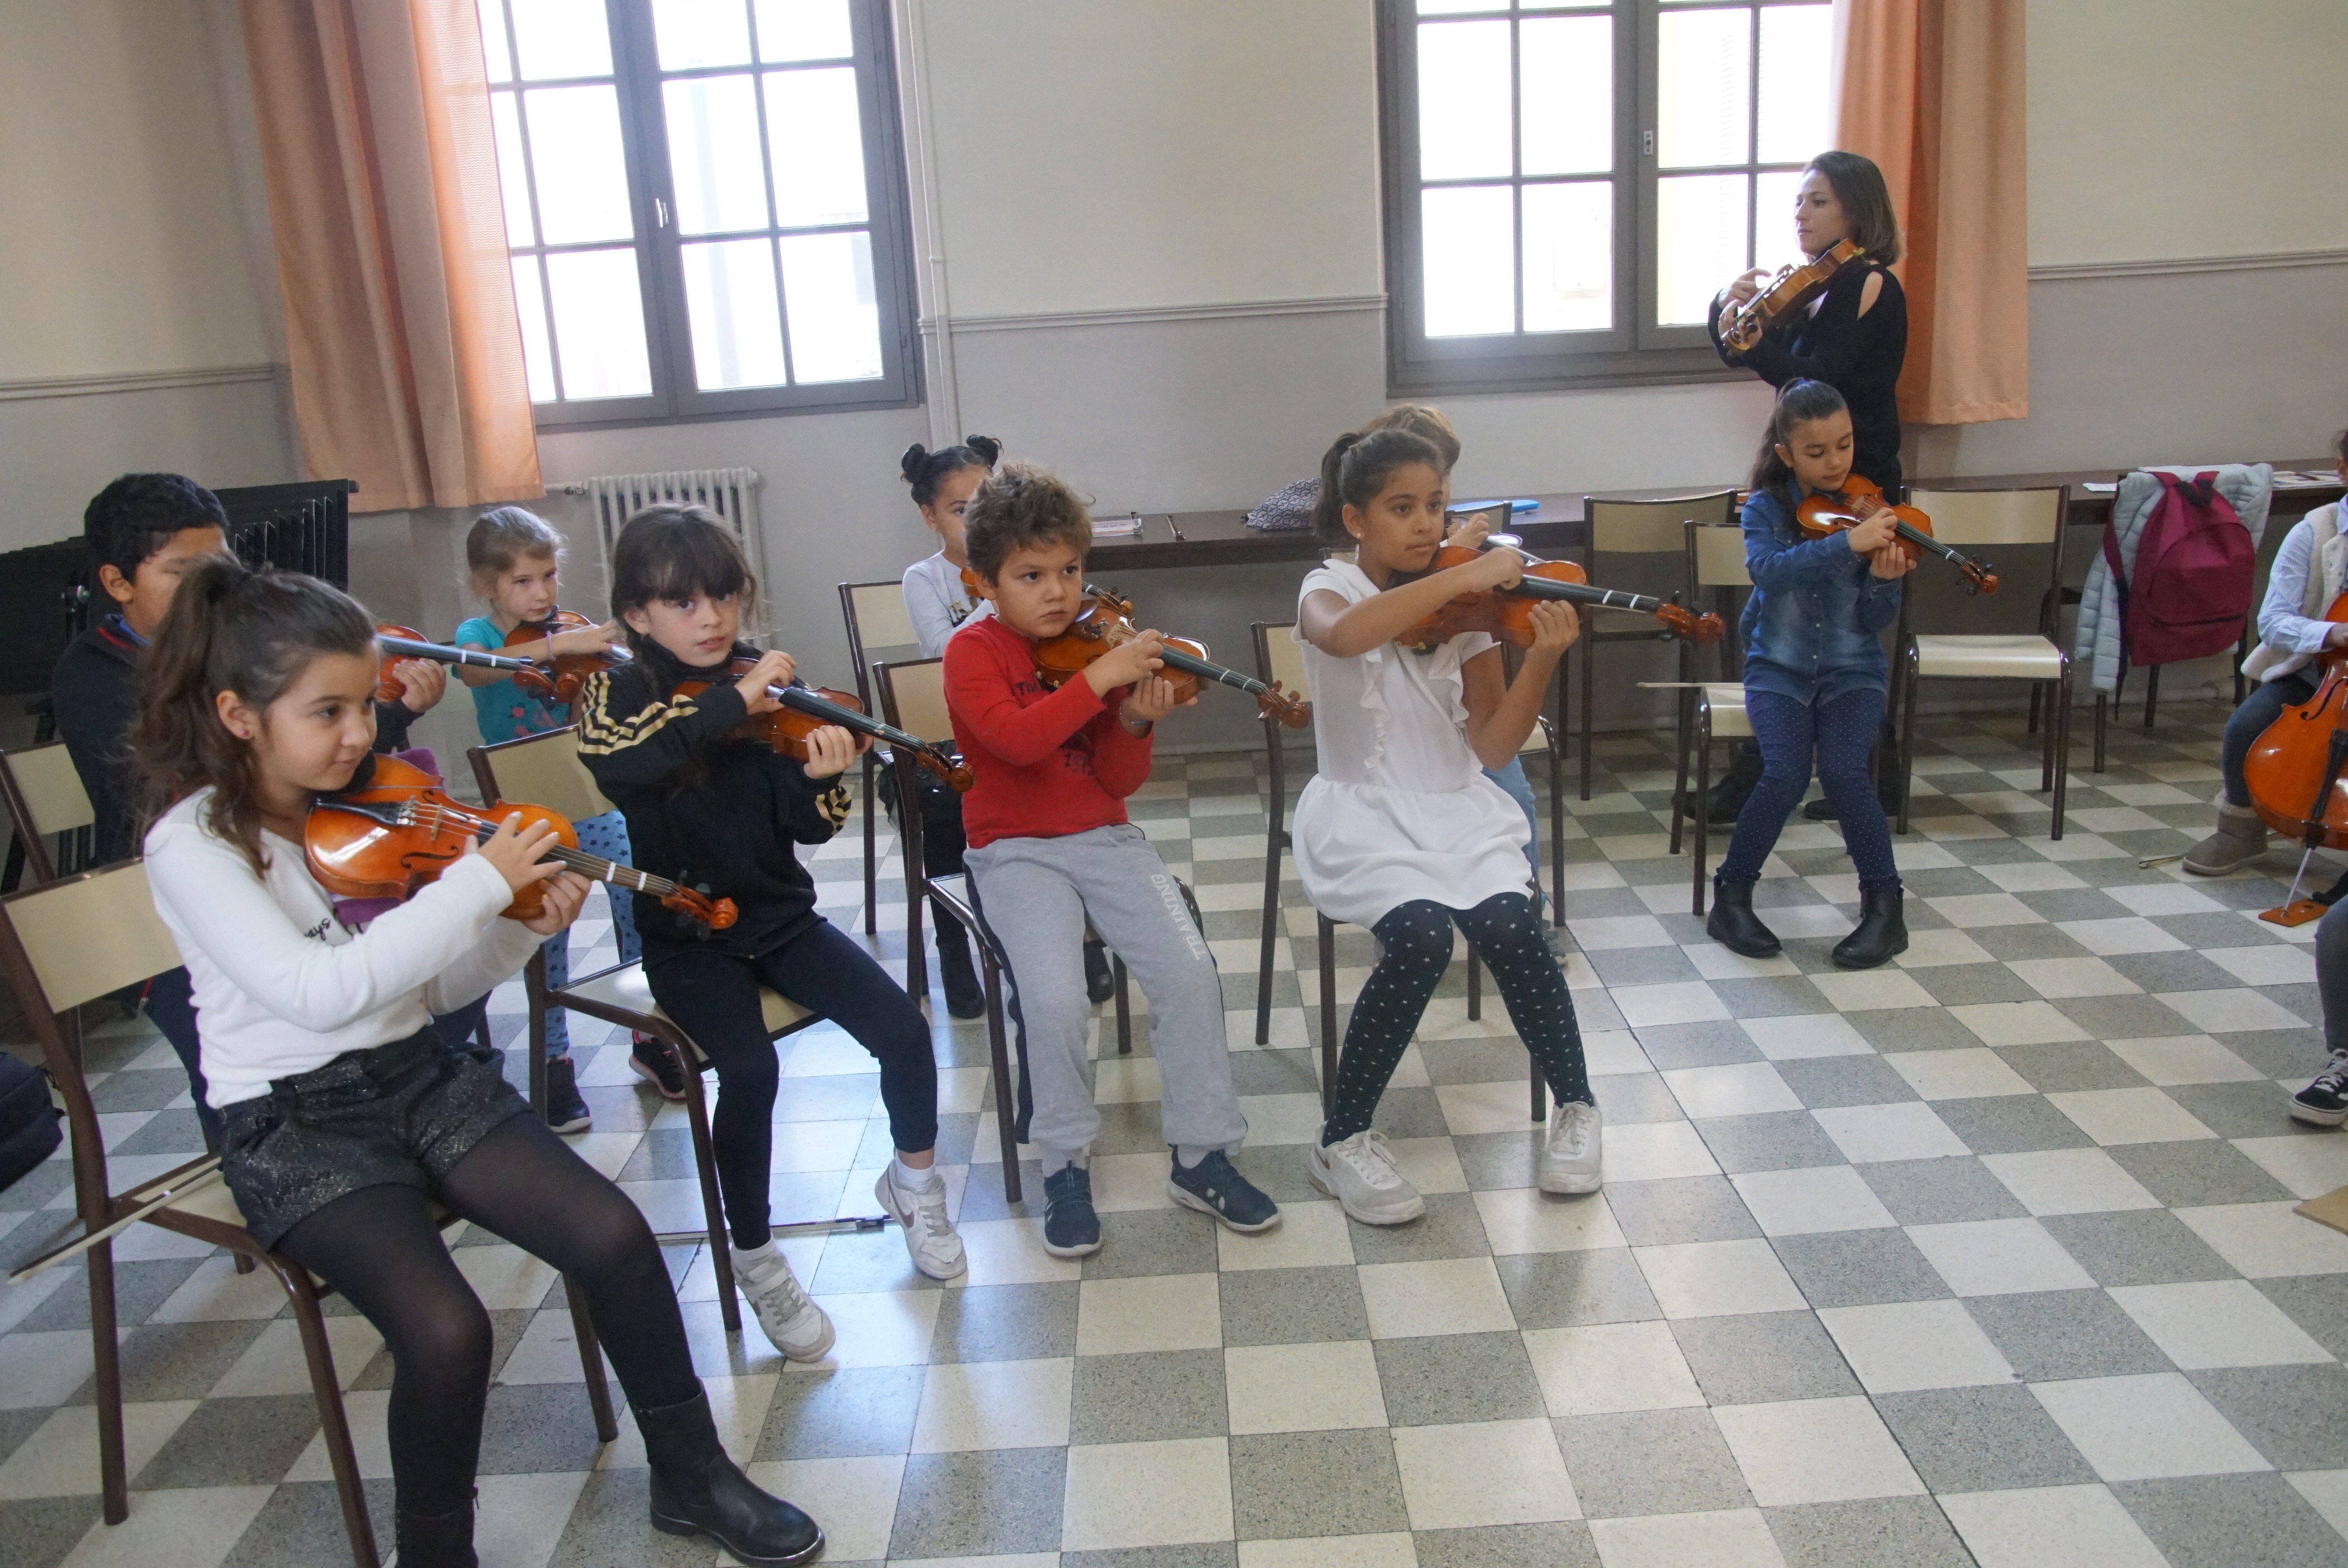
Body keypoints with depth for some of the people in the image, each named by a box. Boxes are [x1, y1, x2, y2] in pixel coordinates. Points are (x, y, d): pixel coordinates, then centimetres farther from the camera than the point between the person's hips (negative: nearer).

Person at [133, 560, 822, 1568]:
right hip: (295, 1123, -4)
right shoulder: (193, 843, -12)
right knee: (446, 1330, -27)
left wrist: (527, 927, -10)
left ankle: (692, 1479, 6)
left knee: (613, 1235, -15)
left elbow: (436, 986, 8)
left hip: (422, 1075, 5)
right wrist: (479, 882, -26)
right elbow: (318, 991, -27)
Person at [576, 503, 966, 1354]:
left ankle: (913, 1182, 16)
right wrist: (732, 703, -34)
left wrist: (819, 779, -25)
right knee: (750, 1070, -27)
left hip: (781, 915, 3)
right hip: (688, 938, -3)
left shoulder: (765, 689, 1)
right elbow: (615, 758, -32)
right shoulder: (618, 691, -6)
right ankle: (755, 1261, -3)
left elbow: (808, 827, -3)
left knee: (903, 1028, -14)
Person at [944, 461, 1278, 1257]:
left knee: (1191, 971, -17)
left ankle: (1203, 1155, 1)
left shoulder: (1098, 645, 7)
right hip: (1015, 852, -3)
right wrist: (1099, 679, -29)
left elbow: (1118, 783, 4)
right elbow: (1016, 737, -26)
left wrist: (1135, 722, -15)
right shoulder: (974, 653, -5)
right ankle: (1065, 1165, -2)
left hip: (1105, 838, 4)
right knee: (1055, 995, -27)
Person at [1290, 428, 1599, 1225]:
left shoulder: (1466, 606, 4)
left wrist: (1542, 659, -16)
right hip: (1364, 813, -3)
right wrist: (1464, 575, -34)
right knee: (1421, 935, -30)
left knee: (1508, 926, -25)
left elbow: (1491, 748, -2)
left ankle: (1576, 1104, 2)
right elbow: (1345, 635, -34)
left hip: (1458, 807, 3)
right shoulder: (1328, 590, -5)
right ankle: (1345, 1137, -10)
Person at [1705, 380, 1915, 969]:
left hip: (1851, 669, 1)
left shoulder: (1868, 512, -2)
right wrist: (1847, 543, -37)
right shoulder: (1765, 509, -3)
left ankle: (1884, 906, -7)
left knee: (1843, 770, -26)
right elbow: (1767, 569, -26)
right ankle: (1732, 894, -3)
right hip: (1779, 667, 0)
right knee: (1786, 774, -26)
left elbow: (1878, 621, -5)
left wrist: (1883, 580, -26)